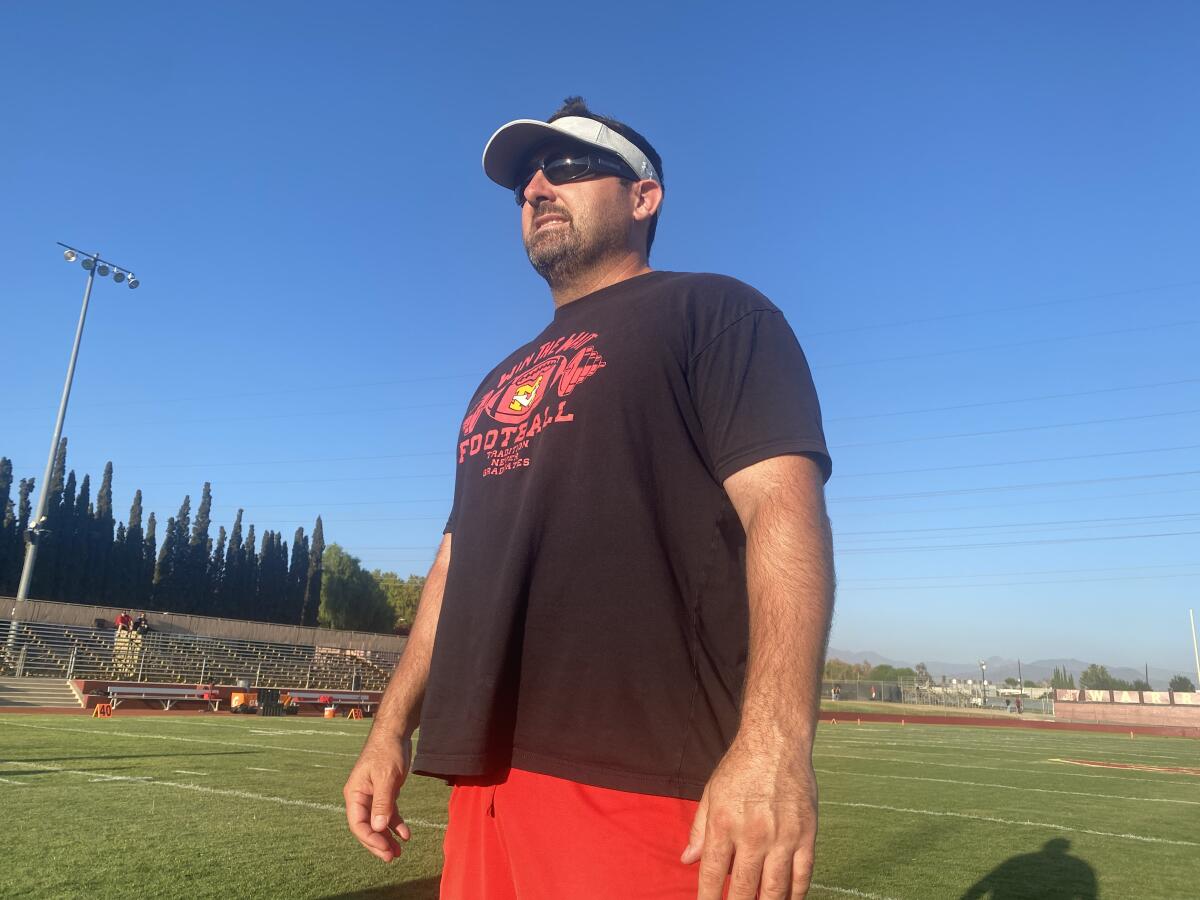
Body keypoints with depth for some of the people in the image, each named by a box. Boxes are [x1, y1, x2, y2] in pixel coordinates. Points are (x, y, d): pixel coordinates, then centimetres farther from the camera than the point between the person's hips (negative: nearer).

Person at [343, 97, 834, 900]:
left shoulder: (709, 312, 1)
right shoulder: (501, 383, 24)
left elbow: (783, 505, -14)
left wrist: (775, 741, -26)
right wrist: (392, 730, 17)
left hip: (638, 776, -7)